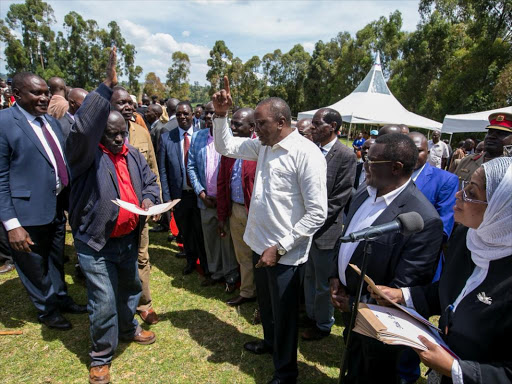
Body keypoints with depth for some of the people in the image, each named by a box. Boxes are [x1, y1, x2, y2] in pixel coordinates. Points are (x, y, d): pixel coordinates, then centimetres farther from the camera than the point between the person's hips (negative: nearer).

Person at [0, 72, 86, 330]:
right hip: (30, 210, -6)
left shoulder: (52, 121, 6)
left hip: (58, 206, 6)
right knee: (35, 266, 16)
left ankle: (61, 299, 46)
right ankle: (47, 310, 38)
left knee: (56, 260, 24)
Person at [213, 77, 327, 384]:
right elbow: (226, 146, 15)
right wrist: (221, 115, -1)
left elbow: (318, 213, -22)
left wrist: (280, 248, -20)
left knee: (284, 314, 14)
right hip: (260, 243, 7)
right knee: (267, 304, 28)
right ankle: (270, 342, 57)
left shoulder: (306, 154, -21)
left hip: (284, 253, -7)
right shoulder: (264, 145, 2)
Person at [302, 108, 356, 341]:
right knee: (309, 277, 21)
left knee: (323, 282, 11)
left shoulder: (346, 156, -13)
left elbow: (340, 197, -15)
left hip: (326, 229, -6)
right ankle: (310, 315, 42)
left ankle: (323, 324, 33)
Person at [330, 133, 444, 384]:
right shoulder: (364, 193, -5)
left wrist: (357, 304, -16)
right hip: (348, 301, 6)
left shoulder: (424, 219, -29)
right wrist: (335, 277, -1)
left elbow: (403, 286, -25)